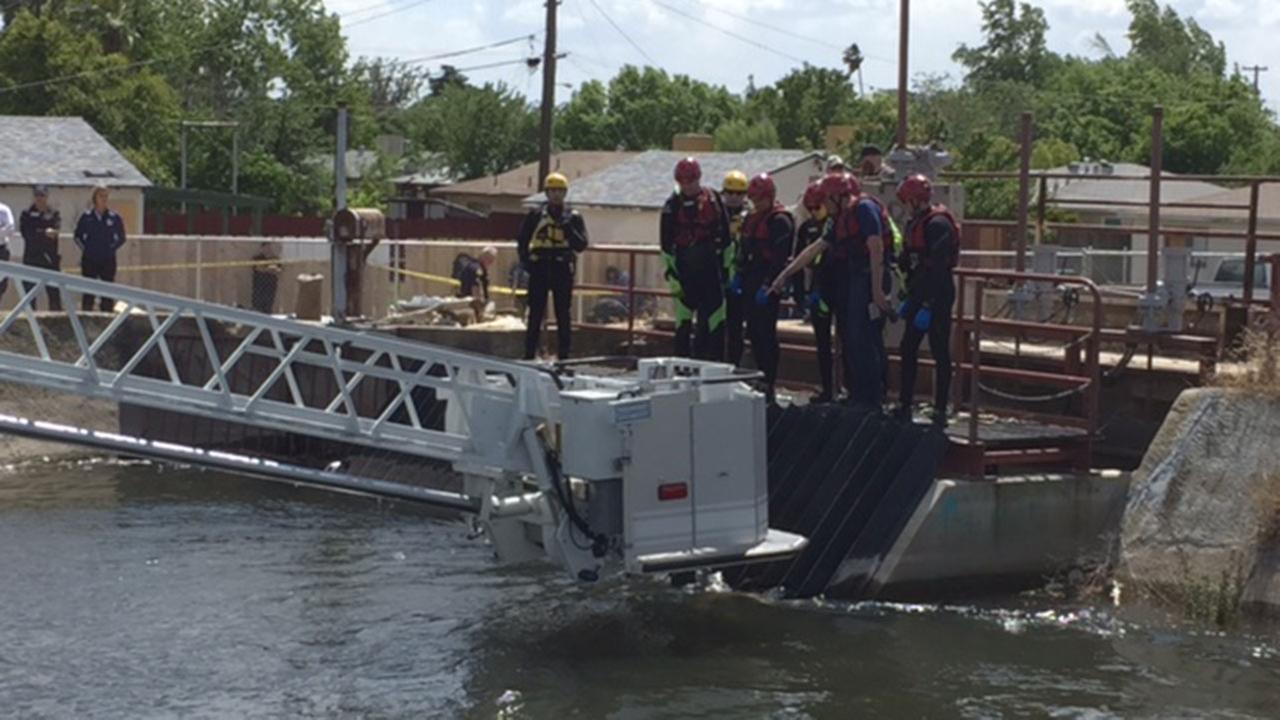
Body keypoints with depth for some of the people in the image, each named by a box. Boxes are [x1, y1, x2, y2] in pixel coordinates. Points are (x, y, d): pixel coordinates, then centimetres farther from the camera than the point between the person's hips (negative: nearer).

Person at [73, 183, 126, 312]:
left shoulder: (114, 217, 1)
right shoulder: (87, 217, 2)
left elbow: (121, 238, 10)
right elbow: (78, 236, 12)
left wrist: (112, 248, 1)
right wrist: (85, 249, 3)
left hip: (108, 260, 0)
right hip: (89, 260, 0)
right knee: (88, 291, 3)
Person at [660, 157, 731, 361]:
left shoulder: (714, 200, 4)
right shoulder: (673, 205, 0)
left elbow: (725, 235, 9)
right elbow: (665, 244, -1)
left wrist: (727, 268, 6)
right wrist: (672, 275, -6)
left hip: (710, 268, 1)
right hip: (684, 270, -1)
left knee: (714, 321, 0)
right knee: (683, 324, 2)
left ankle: (712, 361, 5)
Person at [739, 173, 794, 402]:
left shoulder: (780, 220, -11)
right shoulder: (752, 218, 17)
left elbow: (780, 257, -18)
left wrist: (768, 285, -22)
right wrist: (739, 276, 15)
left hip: (768, 284, -9)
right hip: (752, 284, 9)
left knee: (766, 333, -8)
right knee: (753, 332, 10)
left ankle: (769, 385, -6)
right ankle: (761, 378, 18)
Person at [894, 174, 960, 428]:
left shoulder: (938, 224, -16)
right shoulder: (916, 224, 15)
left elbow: (938, 268, -23)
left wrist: (928, 306, -25)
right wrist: (910, 300, 21)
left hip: (937, 296, -10)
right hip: (920, 295, 10)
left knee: (940, 354, -4)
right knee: (908, 350, 10)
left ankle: (940, 411, -1)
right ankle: (904, 406, 16)